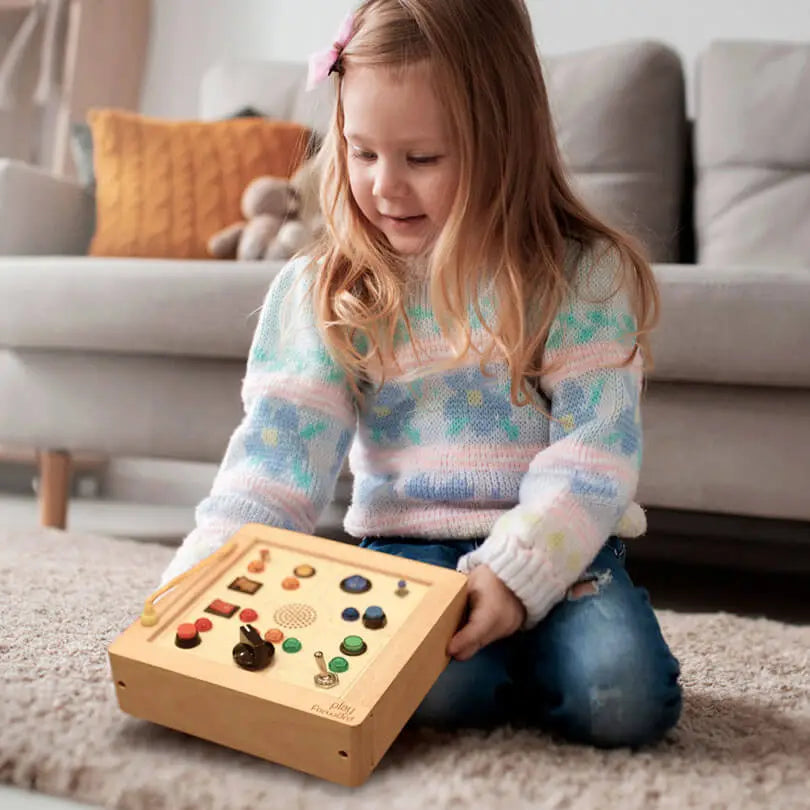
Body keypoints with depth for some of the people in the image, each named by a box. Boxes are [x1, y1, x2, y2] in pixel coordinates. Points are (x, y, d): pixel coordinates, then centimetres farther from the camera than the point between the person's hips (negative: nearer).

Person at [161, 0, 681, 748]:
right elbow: (278, 451, -5)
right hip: (407, 543, 0)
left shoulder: (582, 274, -4)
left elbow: (594, 453, -9)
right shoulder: (324, 292, 0)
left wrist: (517, 572, -22)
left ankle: (517, 656, 8)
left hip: (557, 548, 1)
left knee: (625, 697, -24)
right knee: (433, 683, -29)